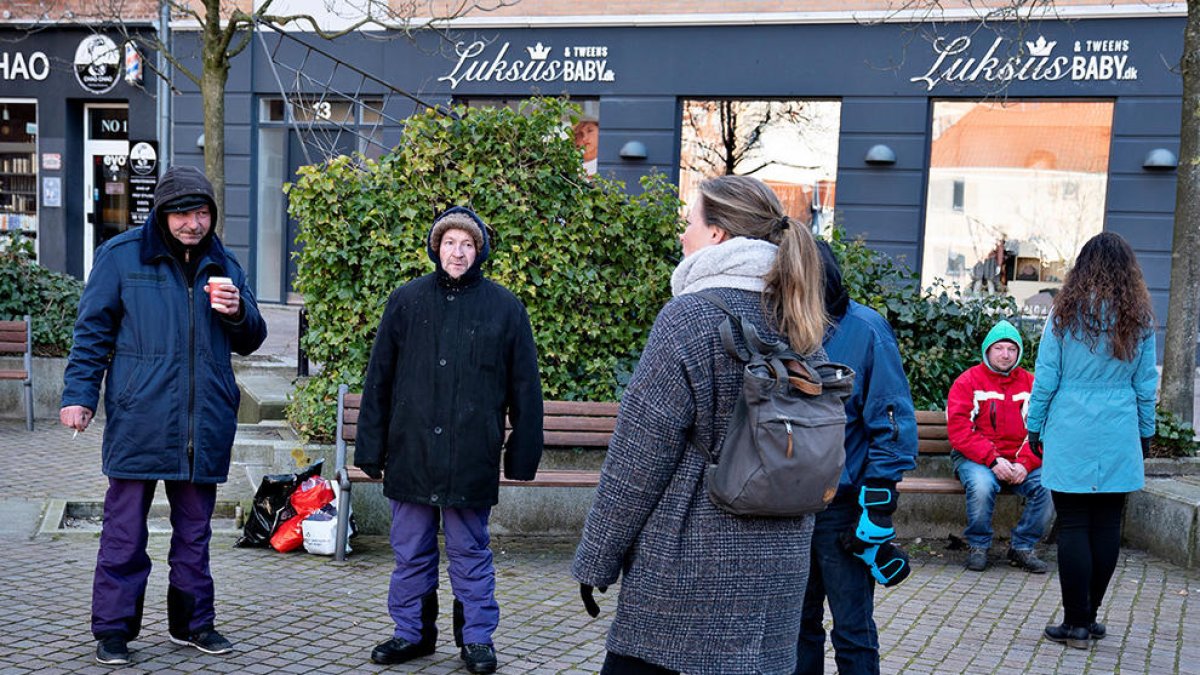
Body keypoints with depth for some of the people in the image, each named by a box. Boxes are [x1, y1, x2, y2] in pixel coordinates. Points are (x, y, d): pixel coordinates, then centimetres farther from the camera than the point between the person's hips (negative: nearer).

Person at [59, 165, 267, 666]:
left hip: (204, 424, 4)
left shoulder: (223, 265, 11)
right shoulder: (122, 255, 1)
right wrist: (79, 394, -6)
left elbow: (250, 341, 15)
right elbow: (93, 330, 2)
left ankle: (192, 622, 25)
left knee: (194, 530, 13)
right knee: (125, 530, 1)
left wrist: (237, 313, -7)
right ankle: (113, 628, 14)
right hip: (139, 419, -3)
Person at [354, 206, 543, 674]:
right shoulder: (407, 301, 5)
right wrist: (371, 448, 4)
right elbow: (378, 379, 7)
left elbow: (524, 387, 4)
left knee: (471, 553, 9)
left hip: (472, 457, -2)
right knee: (411, 552, 12)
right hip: (411, 455, 2)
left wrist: (523, 455, 2)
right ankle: (412, 633, 28)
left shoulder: (504, 307, 1)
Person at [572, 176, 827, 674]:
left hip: (691, 567, -7)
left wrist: (595, 558, -6)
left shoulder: (692, 316, -14)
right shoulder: (799, 328, 8)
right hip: (780, 566, 7)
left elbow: (640, 455, -14)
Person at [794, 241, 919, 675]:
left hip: (842, 504, -5)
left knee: (852, 631, 6)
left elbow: (892, 419, -9)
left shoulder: (866, 331, -10)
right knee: (799, 621, 18)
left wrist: (880, 495, -14)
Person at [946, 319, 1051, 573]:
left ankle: (1022, 547, -2)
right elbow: (959, 428, -9)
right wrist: (993, 460, -17)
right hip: (976, 458, -3)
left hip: (1021, 461, 3)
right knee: (981, 485, -34)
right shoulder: (968, 381, 1)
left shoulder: (1030, 384, 10)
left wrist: (1025, 464, -13)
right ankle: (978, 547, -7)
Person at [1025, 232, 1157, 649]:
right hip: (1119, 440, 2)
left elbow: (1046, 378, -2)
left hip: (1071, 435, -2)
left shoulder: (1066, 313, -3)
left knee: (1073, 526, 1)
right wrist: (1146, 431, 18)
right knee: (1107, 526, 8)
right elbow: (1146, 385, 8)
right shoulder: (1139, 319, 3)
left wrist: (1034, 427, 7)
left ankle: (1076, 623, 4)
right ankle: (1088, 617, 17)